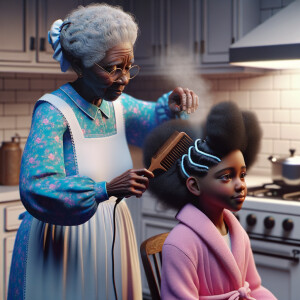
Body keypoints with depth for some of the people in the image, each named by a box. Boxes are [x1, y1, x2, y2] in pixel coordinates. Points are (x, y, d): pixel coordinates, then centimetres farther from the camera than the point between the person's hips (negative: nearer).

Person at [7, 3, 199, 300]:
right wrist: (106, 189, -38)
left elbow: (155, 120, 23)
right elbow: (36, 188, -29)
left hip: (112, 237, 6)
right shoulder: (53, 111, -18)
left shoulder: (117, 106, 2)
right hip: (60, 242, -6)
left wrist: (172, 106, 0)